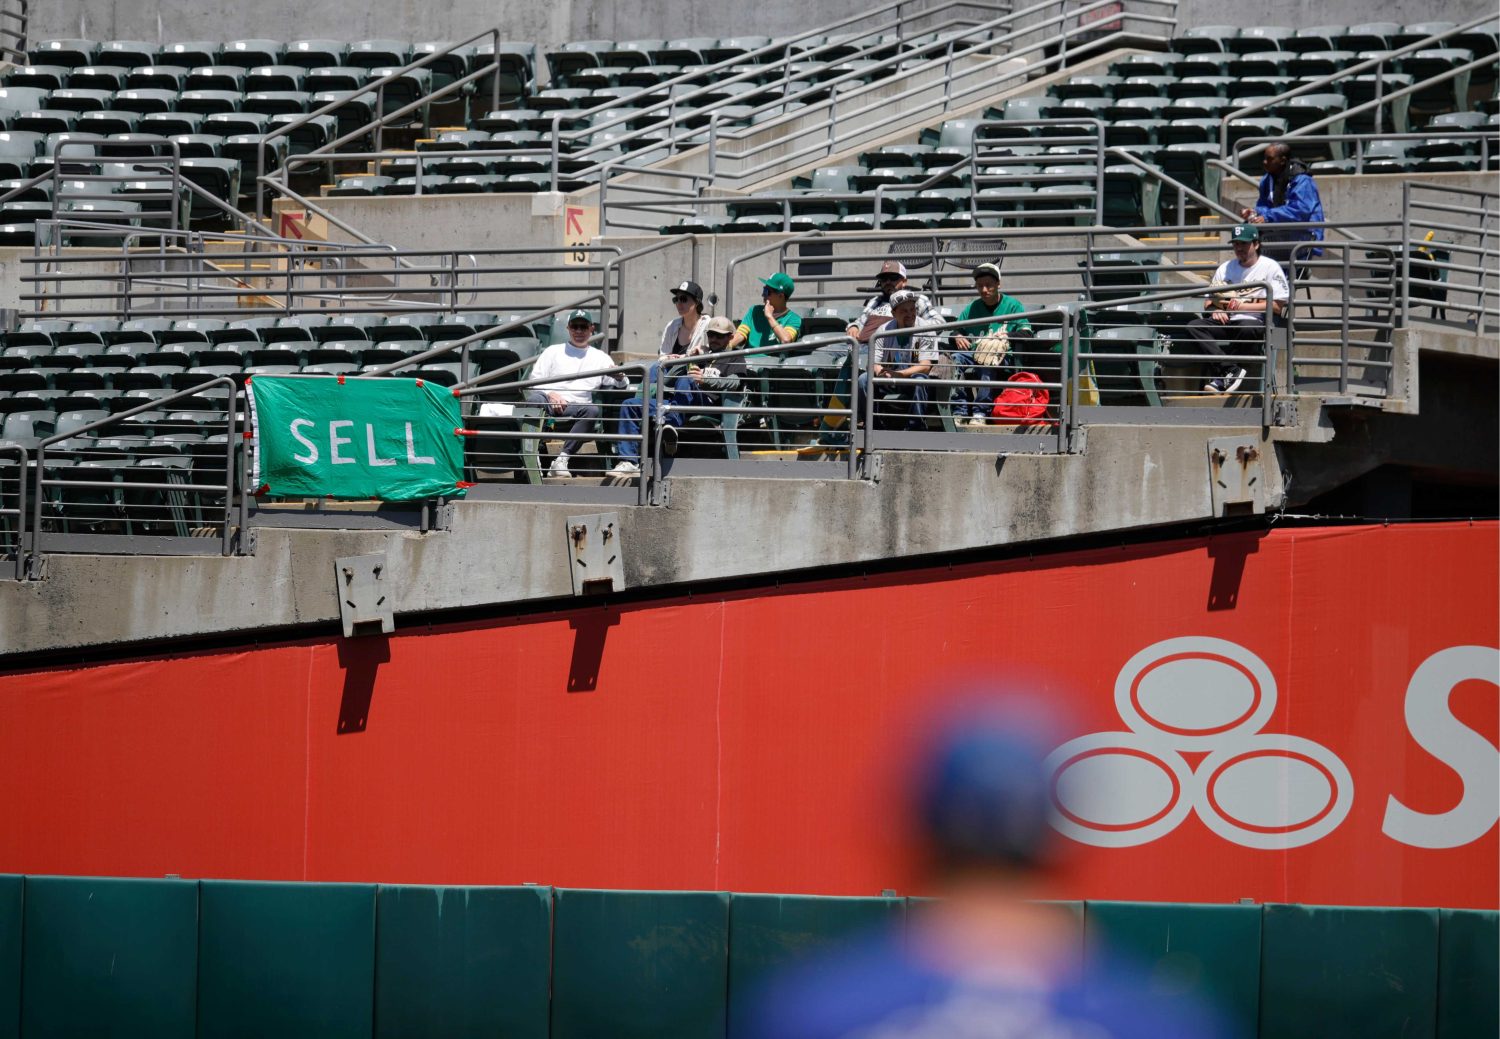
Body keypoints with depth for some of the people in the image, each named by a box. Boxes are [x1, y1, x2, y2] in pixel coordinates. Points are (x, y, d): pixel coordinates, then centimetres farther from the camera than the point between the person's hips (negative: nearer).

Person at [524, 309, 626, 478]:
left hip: (575, 409, 1)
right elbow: (535, 380, 12)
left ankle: (562, 459, -40)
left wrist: (620, 378, -7)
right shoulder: (554, 351, 22)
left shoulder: (600, 358, 25)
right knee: (534, 399, -36)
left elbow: (620, 387, 19)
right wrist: (550, 394, -10)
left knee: (592, 410, -34)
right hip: (548, 401, -1)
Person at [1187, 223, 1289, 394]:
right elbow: (1208, 300, 22)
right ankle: (1232, 368, -32)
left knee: (1248, 328, -41)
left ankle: (1227, 372, -24)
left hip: (1255, 322, -5)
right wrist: (1215, 309, -3)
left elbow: (1278, 306, -4)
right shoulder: (1225, 268, 21)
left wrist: (1243, 306, -8)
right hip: (1225, 322, 5)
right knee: (1194, 326, -21)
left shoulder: (1270, 267, 4)